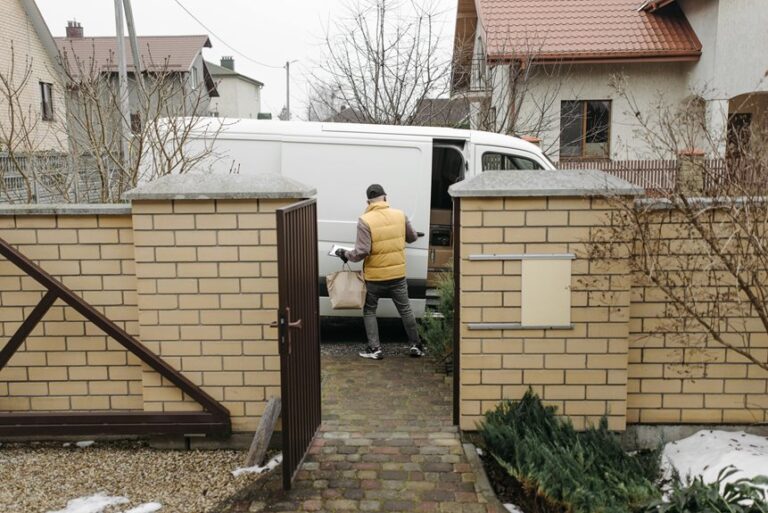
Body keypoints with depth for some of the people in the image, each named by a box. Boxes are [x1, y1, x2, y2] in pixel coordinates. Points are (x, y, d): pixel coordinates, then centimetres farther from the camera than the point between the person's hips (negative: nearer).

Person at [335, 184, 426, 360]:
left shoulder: (365, 220, -14)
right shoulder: (400, 215, -1)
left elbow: (362, 252, -19)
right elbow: (412, 237, 14)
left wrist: (345, 254, -1)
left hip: (374, 277, -3)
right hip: (398, 274, 3)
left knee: (369, 311, 15)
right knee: (405, 310, 17)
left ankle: (375, 349, 14)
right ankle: (416, 345, 23)